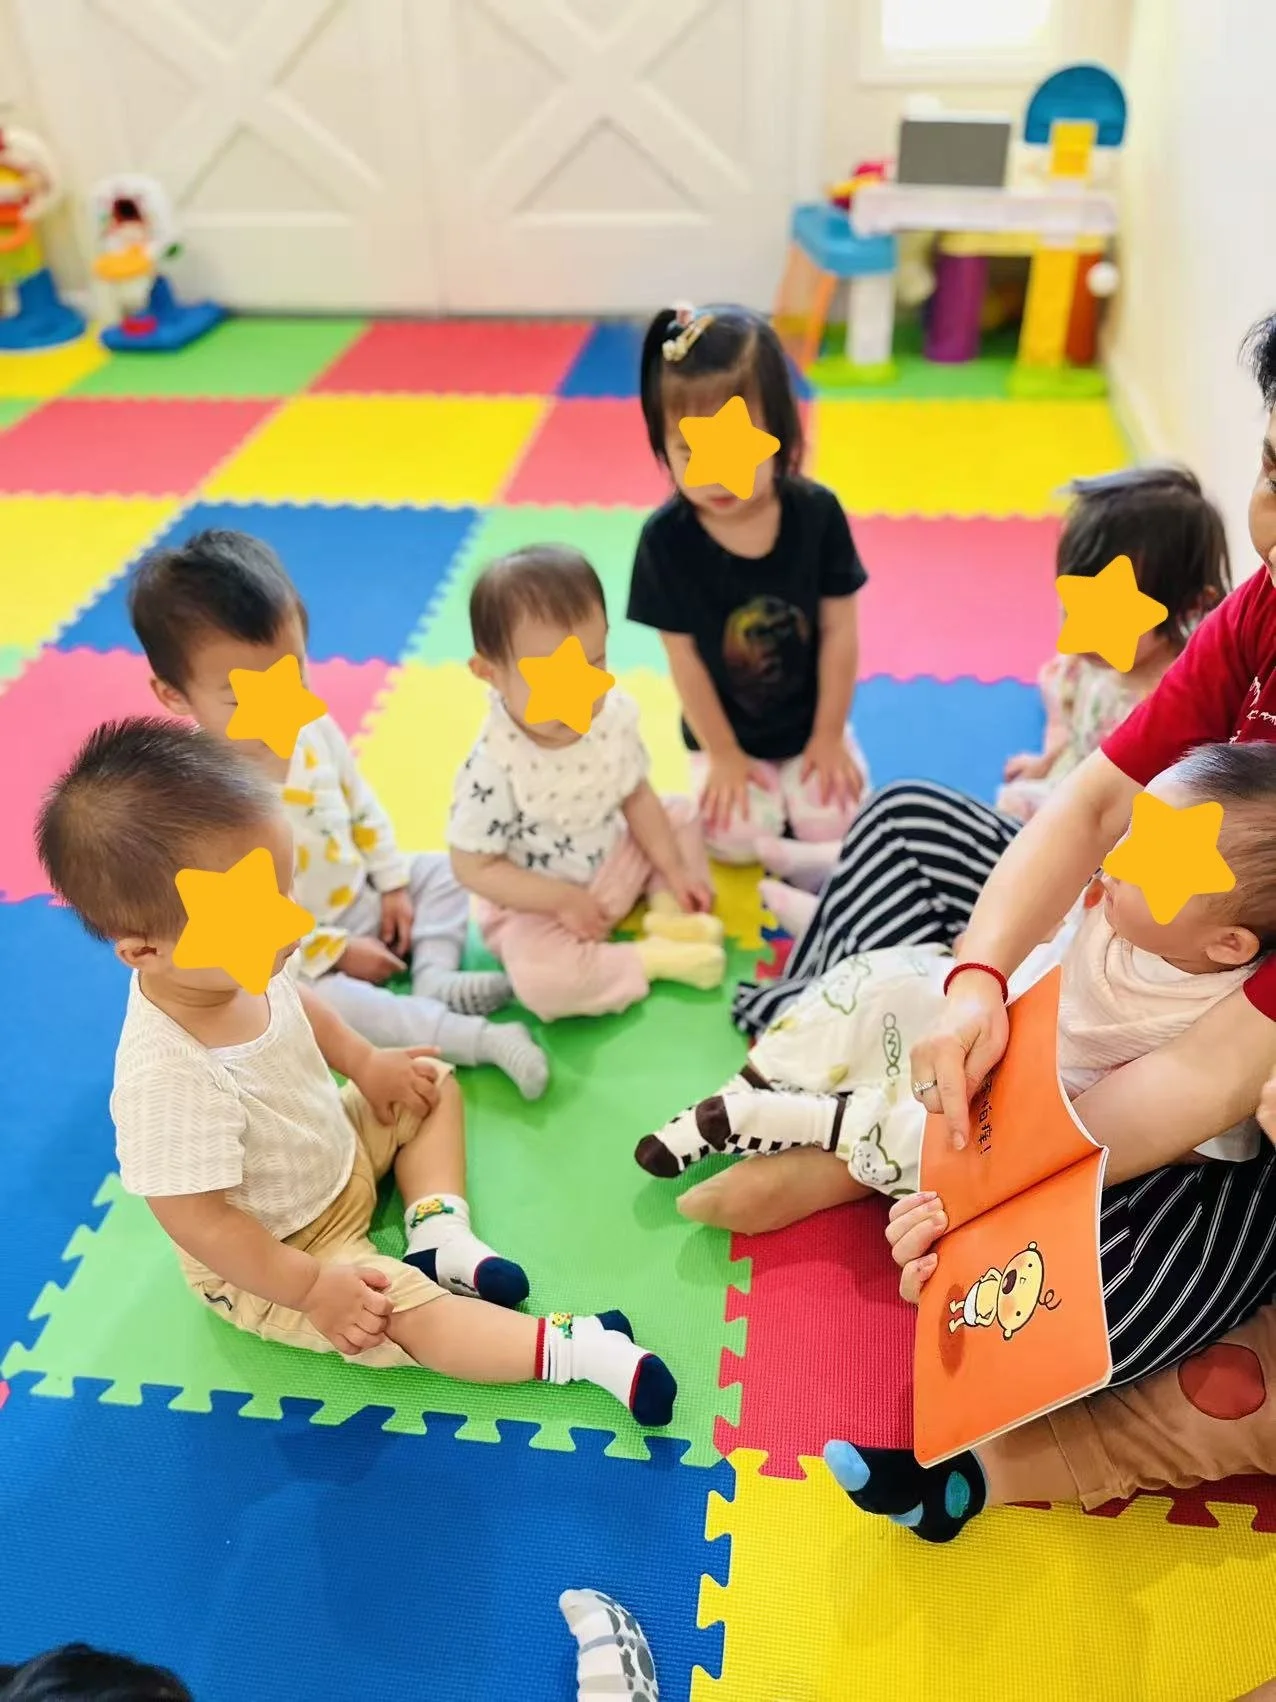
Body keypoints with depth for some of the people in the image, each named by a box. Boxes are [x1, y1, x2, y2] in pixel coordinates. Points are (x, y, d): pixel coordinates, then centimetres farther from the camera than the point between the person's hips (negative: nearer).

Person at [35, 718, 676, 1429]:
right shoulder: (167, 1079, -41)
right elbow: (196, 1218, -32)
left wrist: (366, 1063, 6)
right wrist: (310, 1288, -24)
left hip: (337, 1151, 8)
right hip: (266, 1258, -8)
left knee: (435, 1085, 15)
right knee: (402, 1308, -23)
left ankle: (440, 1231, 3)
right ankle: (583, 1349, -15)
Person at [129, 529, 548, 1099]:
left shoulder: (315, 729, -11)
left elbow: (362, 809, 7)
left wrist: (393, 882, -1)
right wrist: (337, 953, -22)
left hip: (362, 899, 7)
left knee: (440, 870, 4)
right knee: (323, 1003, -33)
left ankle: (434, 978, -13)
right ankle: (483, 1038, -33)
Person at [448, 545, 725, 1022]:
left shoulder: (615, 716, -13)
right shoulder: (493, 768, -31)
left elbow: (636, 798, 3)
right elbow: (474, 868, -22)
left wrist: (674, 869, -1)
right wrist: (563, 900, -25)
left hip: (616, 862, 6)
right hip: (537, 905, -6)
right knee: (540, 979, -32)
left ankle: (668, 910, -3)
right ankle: (653, 957, -12)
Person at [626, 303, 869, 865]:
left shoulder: (818, 513, -19)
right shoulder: (666, 539, -23)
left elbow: (839, 635, -10)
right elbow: (685, 660, -14)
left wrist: (829, 736, -6)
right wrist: (723, 755, -9)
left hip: (809, 721, 1)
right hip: (727, 732, -1)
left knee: (831, 823, -9)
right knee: (739, 838, -13)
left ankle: (798, 775, 23)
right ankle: (719, 775, 20)